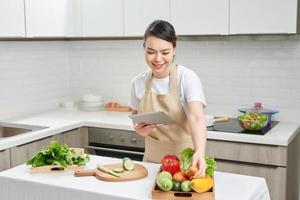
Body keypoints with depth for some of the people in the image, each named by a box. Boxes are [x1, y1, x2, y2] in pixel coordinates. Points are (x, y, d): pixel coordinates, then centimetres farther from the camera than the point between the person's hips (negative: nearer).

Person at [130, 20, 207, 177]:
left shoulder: (187, 78, -16)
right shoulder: (138, 83, -3)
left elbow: (196, 118, -29)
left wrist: (199, 153, -46)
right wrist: (140, 129, -13)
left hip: (185, 160, -3)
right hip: (153, 160, 4)